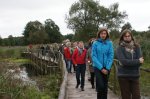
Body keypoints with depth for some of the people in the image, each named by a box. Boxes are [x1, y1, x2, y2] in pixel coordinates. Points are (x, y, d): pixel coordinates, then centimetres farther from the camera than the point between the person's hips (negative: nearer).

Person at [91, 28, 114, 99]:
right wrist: (101, 68, -13)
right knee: (100, 86, -12)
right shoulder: (95, 43, -3)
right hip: (98, 67, -2)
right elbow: (94, 56, -6)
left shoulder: (109, 43, 0)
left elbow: (111, 56, -1)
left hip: (107, 68, 2)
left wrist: (107, 68, -11)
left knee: (105, 86, 10)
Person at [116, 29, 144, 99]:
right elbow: (123, 61, -17)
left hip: (135, 75, 2)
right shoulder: (120, 48, -4)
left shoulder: (136, 47, 4)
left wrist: (128, 62, -14)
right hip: (123, 76, -2)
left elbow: (140, 61, -6)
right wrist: (137, 61, -14)